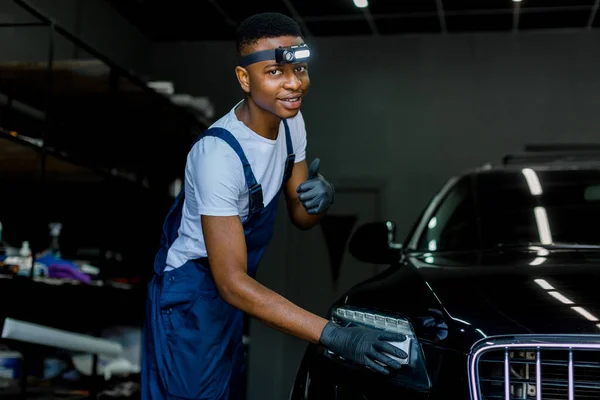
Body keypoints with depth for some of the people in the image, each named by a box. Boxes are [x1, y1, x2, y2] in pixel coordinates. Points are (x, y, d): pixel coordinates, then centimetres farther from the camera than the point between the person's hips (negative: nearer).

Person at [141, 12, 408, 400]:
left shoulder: (290, 120, -8)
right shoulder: (219, 154, -32)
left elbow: (301, 216, 2)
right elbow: (232, 282, -32)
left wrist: (322, 197, -24)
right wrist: (336, 336, -37)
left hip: (232, 288, 8)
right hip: (192, 298, -8)